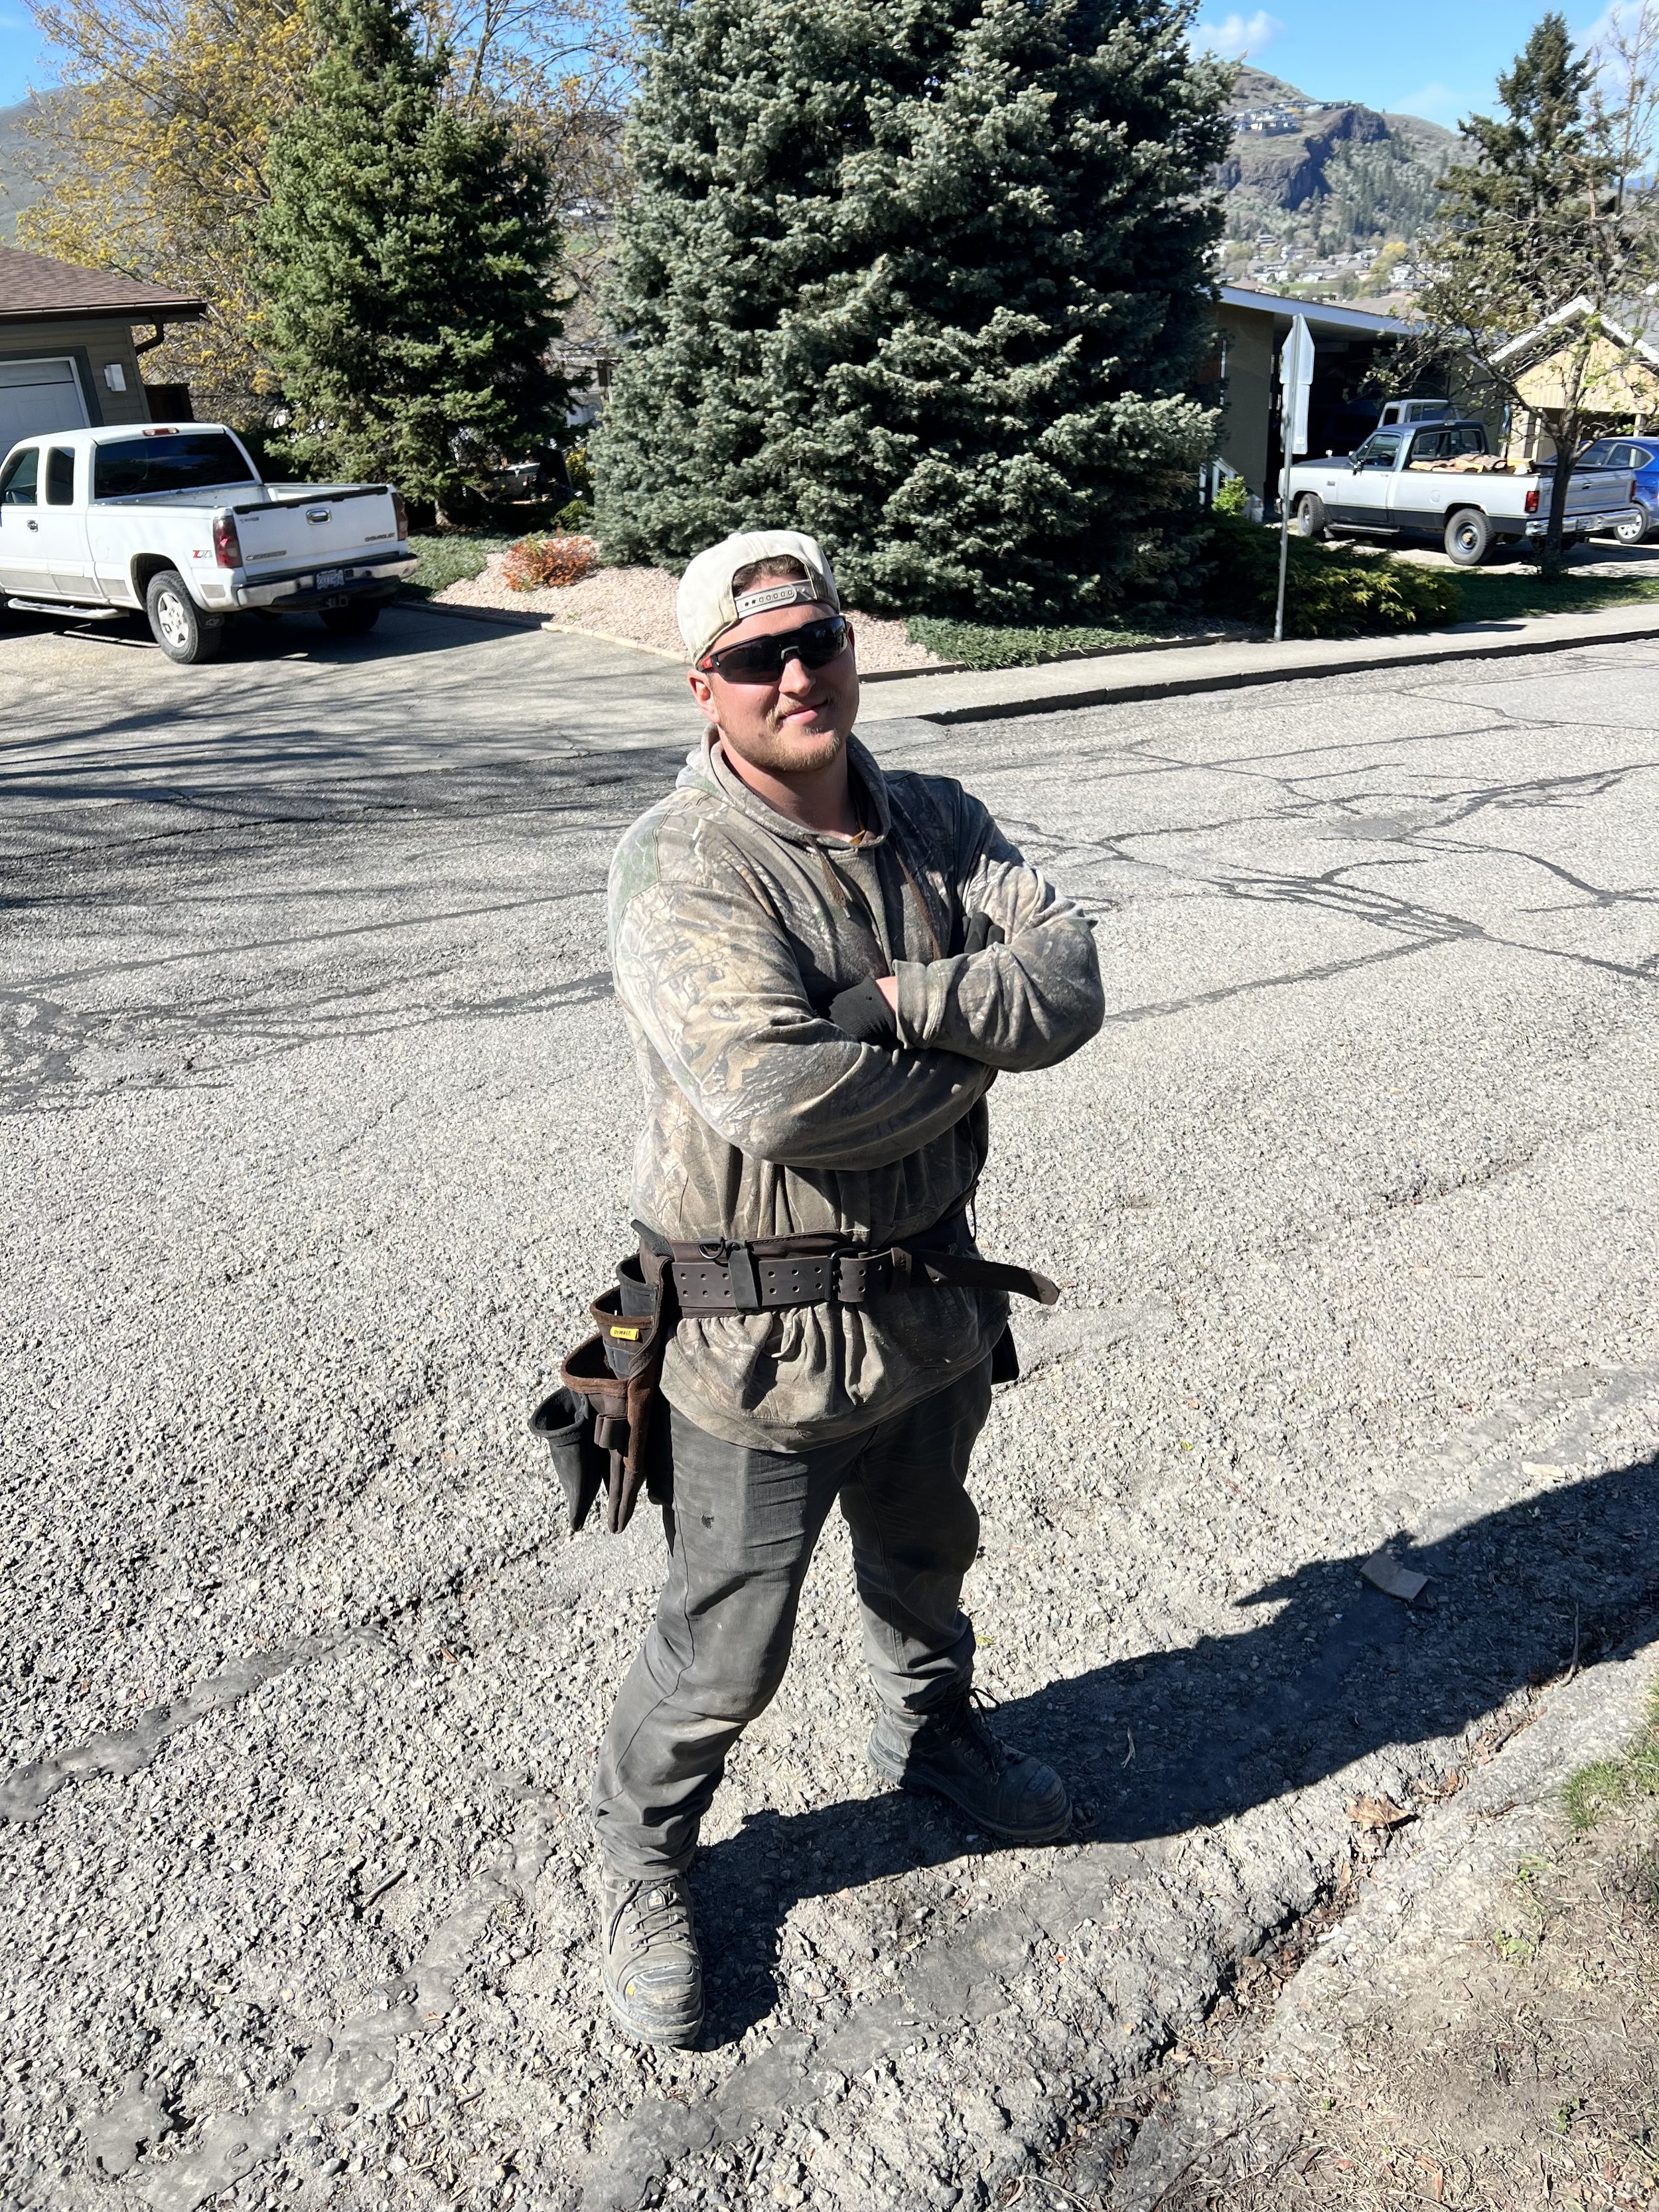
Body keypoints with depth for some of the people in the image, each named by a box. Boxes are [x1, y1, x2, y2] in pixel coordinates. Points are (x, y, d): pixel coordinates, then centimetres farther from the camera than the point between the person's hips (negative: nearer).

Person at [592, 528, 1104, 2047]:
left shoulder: (938, 824, 0)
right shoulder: (681, 866, -21)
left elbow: (1069, 980, -12)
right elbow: (776, 1092, -35)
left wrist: (897, 998, -27)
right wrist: (965, 1065, -18)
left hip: (935, 1297, 6)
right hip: (765, 1339, -6)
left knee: (925, 1560, 30)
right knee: (726, 1648, 11)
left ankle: (932, 1734, 60)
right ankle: (643, 1861, 40)